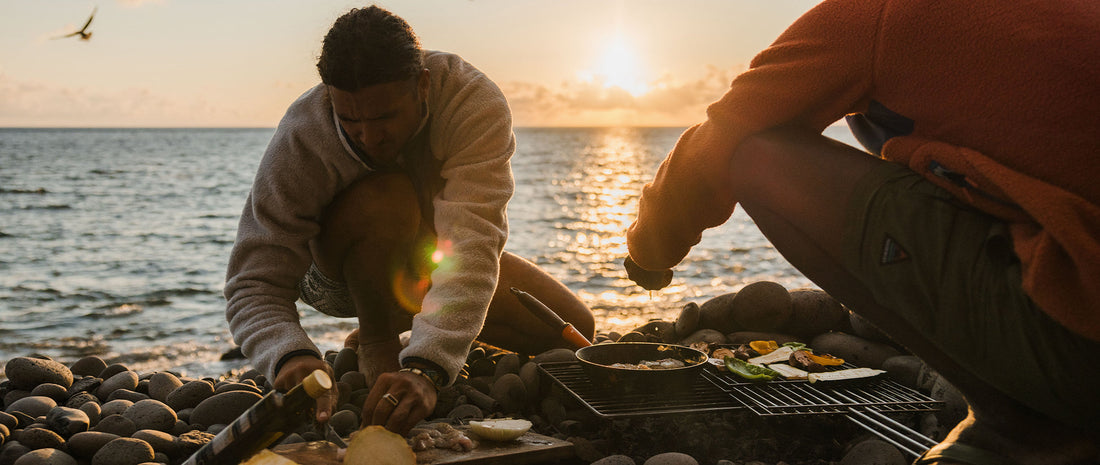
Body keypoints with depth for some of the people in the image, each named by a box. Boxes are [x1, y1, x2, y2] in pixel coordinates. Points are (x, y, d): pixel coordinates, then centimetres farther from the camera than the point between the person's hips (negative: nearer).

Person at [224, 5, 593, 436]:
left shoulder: (474, 102, -34)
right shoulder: (299, 142, -33)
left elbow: (471, 245, -46)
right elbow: (253, 286, -32)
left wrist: (424, 367, -60)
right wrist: (291, 354, -55)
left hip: (437, 260, 3)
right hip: (338, 268, -2)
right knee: (386, 200, -38)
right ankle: (375, 340, -10)